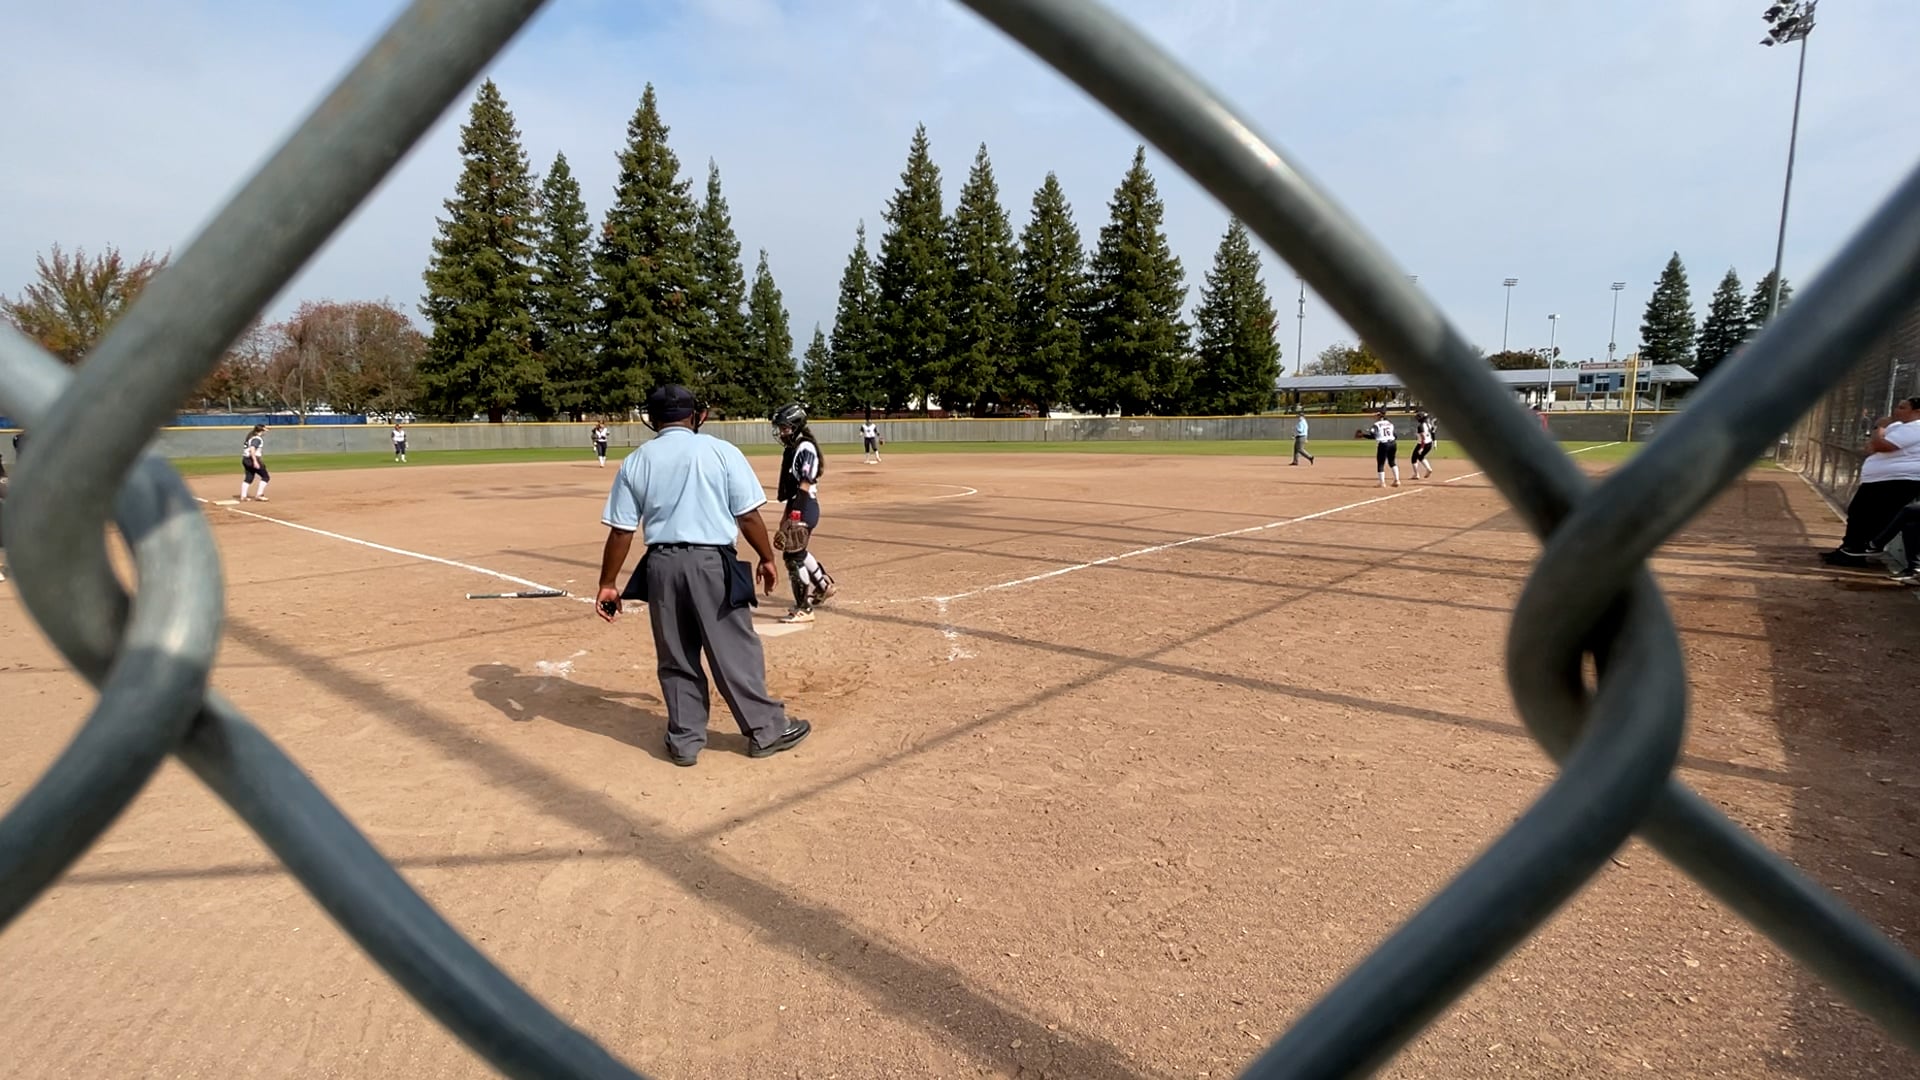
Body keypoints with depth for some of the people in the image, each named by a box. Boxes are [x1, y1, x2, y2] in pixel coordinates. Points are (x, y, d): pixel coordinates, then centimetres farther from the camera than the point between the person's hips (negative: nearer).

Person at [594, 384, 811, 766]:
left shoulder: (635, 462, 5)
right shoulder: (721, 451, -4)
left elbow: (620, 530, 2)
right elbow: (748, 515, -5)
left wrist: (607, 584, 9)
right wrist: (767, 558, 8)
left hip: (661, 566, 3)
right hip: (711, 563, -3)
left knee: (676, 657, 14)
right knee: (735, 651, 7)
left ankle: (685, 739, 23)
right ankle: (766, 730, 18)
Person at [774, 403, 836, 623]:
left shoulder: (805, 448, -16)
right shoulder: (792, 448, 13)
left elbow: (805, 484, -22)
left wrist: (795, 514, -26)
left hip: (804, 508, -10)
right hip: (796, 507, 10)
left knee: (794, 556, -6)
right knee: (799, 552, 23)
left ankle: (804, 609, 1)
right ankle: (824, 584, 41)